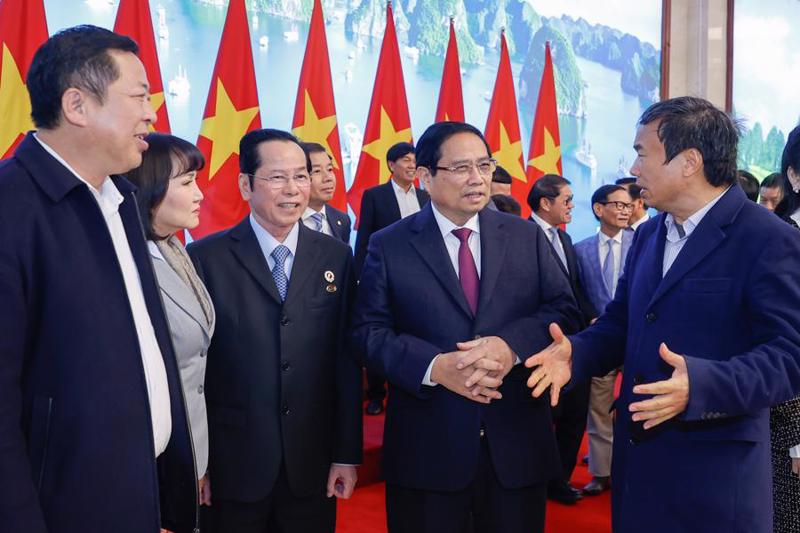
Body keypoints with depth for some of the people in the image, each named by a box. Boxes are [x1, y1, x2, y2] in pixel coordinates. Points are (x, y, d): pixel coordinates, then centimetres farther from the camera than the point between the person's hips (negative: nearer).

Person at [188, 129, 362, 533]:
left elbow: (347, 359, 2)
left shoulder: (336, 256, 2)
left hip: (313, 466, 2)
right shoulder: (206, 257, -6)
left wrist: (347, 453, 1)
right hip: (233, 466, -2)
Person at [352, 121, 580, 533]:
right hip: (426, 446, -2)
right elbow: (368, 331, -5)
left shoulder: (527, 237, 7)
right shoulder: (389, 246, 1)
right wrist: (434, 366, -21)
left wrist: (512, 346, -18)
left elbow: (563, 309, 1)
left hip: (517, 441, 2)